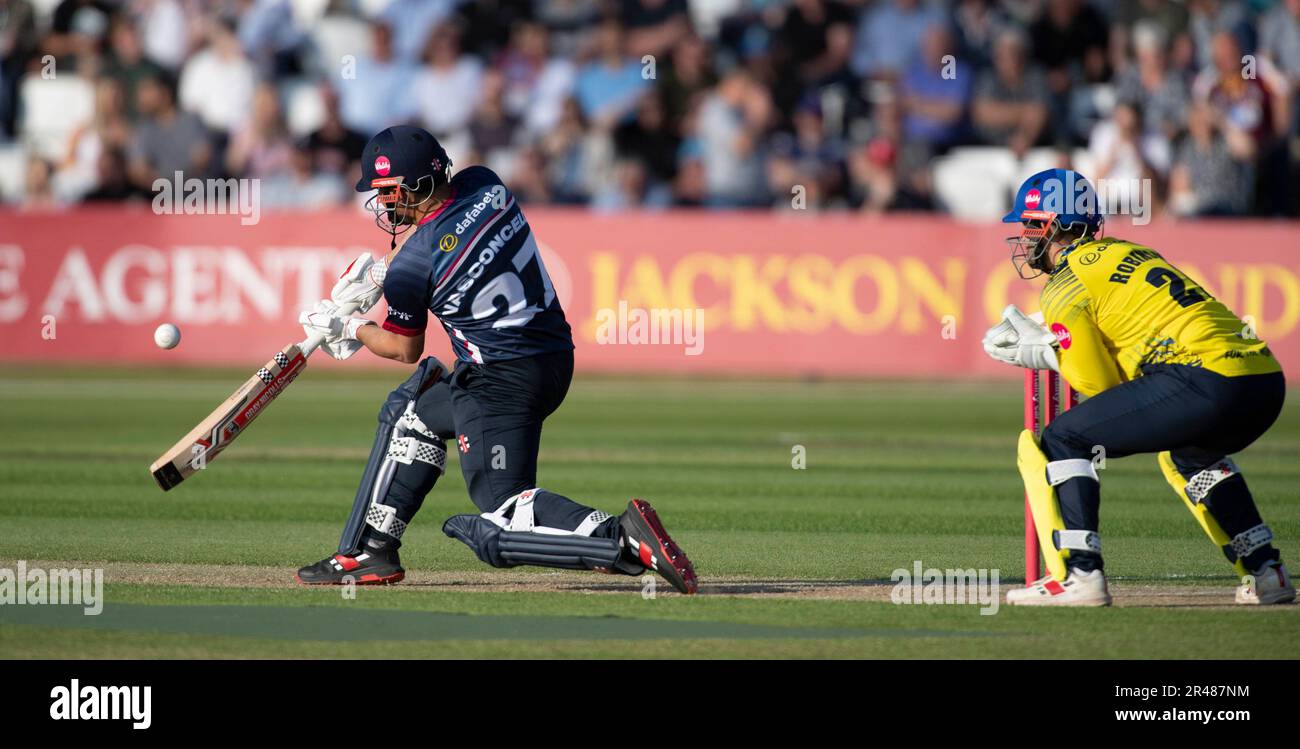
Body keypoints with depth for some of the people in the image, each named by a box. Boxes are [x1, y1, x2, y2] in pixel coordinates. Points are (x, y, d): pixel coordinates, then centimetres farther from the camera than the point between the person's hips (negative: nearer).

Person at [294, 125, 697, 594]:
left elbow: (406, 350, 1)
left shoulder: (411, 268, -17)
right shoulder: (484, 185, 0)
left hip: (503, 380, -9)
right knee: (411, 410, 27)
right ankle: (369, 554, 29)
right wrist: (380, 272, 21)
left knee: (496, 533, -6)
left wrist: (349, 328, 19)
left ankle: (622, 539, -27)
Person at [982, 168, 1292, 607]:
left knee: (1061, 442, 1)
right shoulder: (1130, 253, 27)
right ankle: (1265, 573, 30)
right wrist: (1037, 345, 30)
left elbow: (1102, 384, 3)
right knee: (1186, 453, 38)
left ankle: (1078, 576, -11)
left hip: (1204, 381, -8)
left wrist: (1047, 354, 19)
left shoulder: (1065, 286, 3)